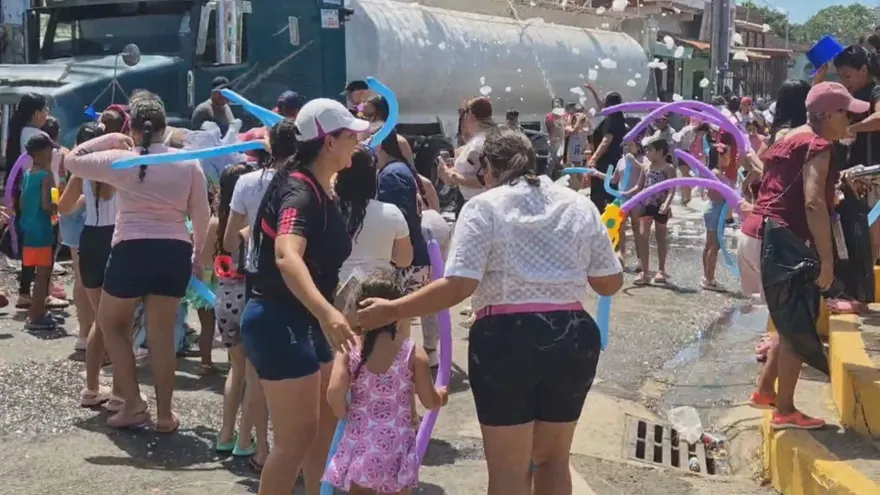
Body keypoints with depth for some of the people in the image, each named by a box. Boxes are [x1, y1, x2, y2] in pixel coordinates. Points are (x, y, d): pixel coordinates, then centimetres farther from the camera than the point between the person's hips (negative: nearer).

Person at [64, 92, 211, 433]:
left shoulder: (120, 160, -4)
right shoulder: (188, 162, 4)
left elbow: (72, 161, 8)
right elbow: (202, 215, 8)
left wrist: (108, 139, 14)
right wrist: (199, 253, 21)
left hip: (132, 251, -3)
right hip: (175, 252, 3)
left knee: (111, 324, 18)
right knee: (162, 333, 12)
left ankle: (133, 405, 14)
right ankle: (164, 413, 15)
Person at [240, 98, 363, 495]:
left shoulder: (316, 190, 9)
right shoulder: (300, 192, -21)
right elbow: (287, 256, -42)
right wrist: (326, 312, -55)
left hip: (304, 322, 10)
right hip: (280, 324, -10)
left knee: (327, 422, 17)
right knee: (297, 436, -7)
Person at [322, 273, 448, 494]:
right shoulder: (414, 353, -7)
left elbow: (334, 393, -16)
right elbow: (430, 401, -2)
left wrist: (344, 414, 5)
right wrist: (441, 395, 22)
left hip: (360, 444, 1)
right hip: (397, 447, -1)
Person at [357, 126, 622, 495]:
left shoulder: (483, 207, -3)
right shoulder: (580, 206, 10)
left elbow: (458, 286, -14)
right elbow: (610, 283, 10)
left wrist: (392, 310, -8)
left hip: (506, 339, -4)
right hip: (574, 338, 5)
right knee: (553, 458, 20)